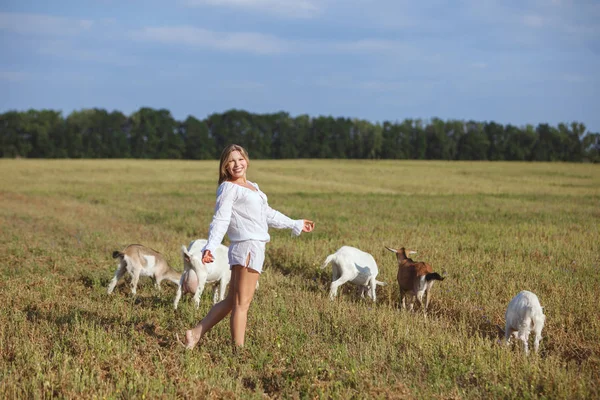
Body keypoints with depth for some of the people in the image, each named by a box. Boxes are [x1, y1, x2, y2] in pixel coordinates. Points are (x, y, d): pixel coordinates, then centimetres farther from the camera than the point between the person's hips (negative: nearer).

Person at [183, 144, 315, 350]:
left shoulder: (253, 187, 22)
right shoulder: (228, 188, -5)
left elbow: (268, 215, 32)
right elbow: (221, 219, -16)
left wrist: (296, 224, 42)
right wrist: (210, 247, -31)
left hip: (256, 248, 9)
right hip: (247, 247, -9)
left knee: (231, 301, 12)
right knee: (242, 303, -7)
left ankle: (195, 334, 15)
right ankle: (239, 349, -5)